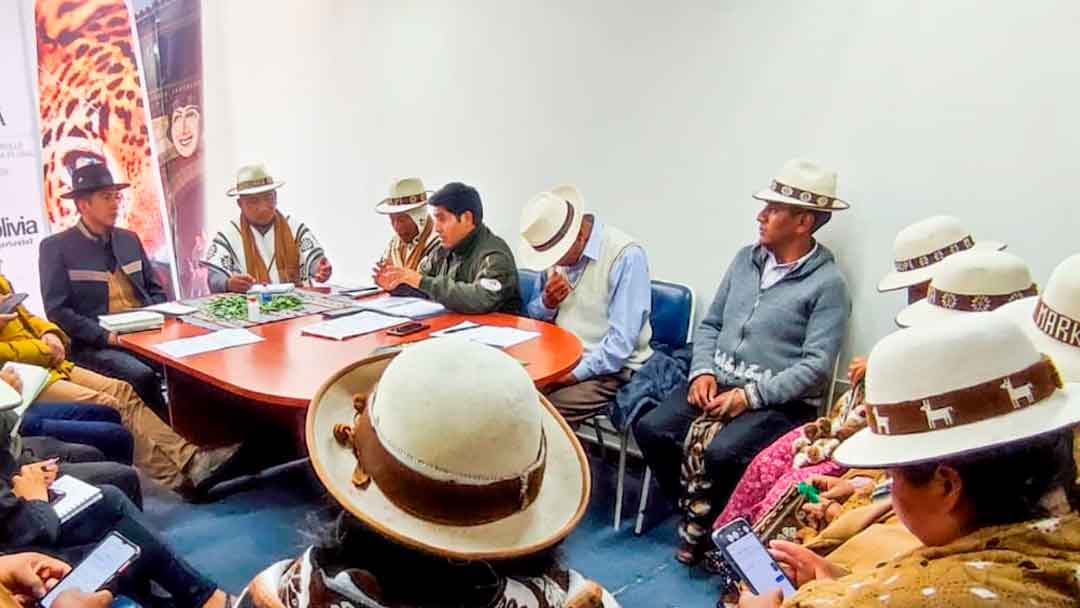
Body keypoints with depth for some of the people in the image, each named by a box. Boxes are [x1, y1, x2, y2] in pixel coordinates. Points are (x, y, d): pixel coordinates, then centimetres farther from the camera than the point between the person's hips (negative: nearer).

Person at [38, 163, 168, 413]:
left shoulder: (129, 239, 16)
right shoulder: (56, 247, 0)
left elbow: (156, 290, 19)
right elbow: (57, 311, -6)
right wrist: (105, 336, -16)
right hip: (94, 345, -4)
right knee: (142, 375, -32)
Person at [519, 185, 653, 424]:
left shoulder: (626, 255, -16)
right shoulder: (555, 251, 5)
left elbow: (622, 340, -20)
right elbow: (532, 318, 15)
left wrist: (575, 375, -22)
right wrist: (547, 302, -7)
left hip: (609, 369, -6)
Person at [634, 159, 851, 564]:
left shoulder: (827, 283, -8)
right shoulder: (746, 259, 11)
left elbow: (816, 366, -14)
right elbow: (710, 325, 14)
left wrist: (751, 396, -20)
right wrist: (702, 371, -4)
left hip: (779, 402, -6)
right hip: (717, 383, 6)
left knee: (721, 452, -31)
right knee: (650, 429, -15)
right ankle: (697, 514, 7)